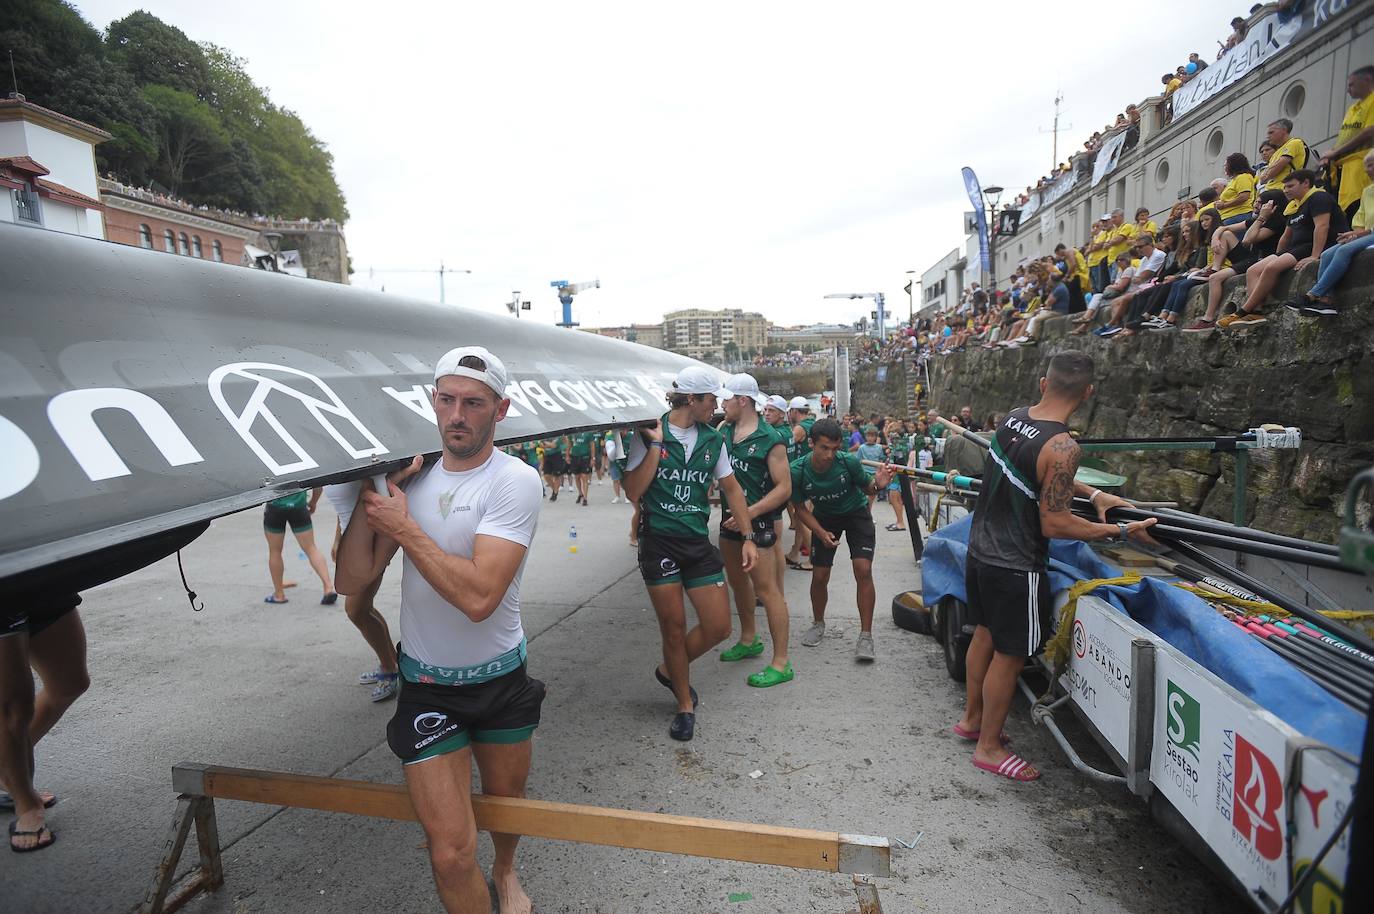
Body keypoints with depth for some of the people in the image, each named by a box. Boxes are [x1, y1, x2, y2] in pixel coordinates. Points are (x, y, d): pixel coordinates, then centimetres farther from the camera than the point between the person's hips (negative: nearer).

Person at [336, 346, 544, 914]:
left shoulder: (514, 480, -18)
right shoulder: (411, 477, -2)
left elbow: (479, 595, -29)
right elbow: (351, 580, -5)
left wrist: (403, 527, -22)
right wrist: (369, 495, -14)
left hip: (502, 680, -1)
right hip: (427, 686, 2)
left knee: (507, 804, 23)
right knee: (451, 853, -4)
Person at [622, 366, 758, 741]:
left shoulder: (713, 440, 6)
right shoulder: (648, 434, -6)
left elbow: (731, 488, 12)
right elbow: (633, 491, -13)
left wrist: (748, 537, 7)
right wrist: (656, 446, -18)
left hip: (698, 543, 4)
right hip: (659, 543, -4)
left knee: (718, 627, 1)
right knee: (674, 628, 5)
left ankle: (670, 671, 29)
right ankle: (685, 705, 27)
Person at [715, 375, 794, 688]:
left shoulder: (770, 439, -16)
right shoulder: (724, 430, 5)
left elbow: (784, 488, -18)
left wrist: (748, 514, -24)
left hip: (757, 521, -8)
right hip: (730, 517, 8)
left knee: (766, 588, -5)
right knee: (738, 580, 20)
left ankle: (781, 663, 3)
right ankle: (749, 639, 40)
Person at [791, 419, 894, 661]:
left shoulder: (849, 462, -29)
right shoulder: (798, 471, -27)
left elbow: (866, 488, -10)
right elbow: (801, 508, -11)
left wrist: (878, 485, -33)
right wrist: (821, 532, -23)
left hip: (856, 513, -1)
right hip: (824, 518, 1)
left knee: (863, 571, -15)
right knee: (819, 576, 0)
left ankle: (866, 636, -4)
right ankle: (818, 624, 29)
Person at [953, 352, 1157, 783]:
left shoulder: (1012, 418, -1)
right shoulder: (1062, 447, -24)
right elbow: (1054, 524, -21)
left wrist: (1092, 494, 12)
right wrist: (1121, 531, -13)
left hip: (980, 550, 8)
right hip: (1015, 567, -8)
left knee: (985, 634, 23)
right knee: (1009, 655, 8)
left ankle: (972, 718, 41)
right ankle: (988, 747, 23)